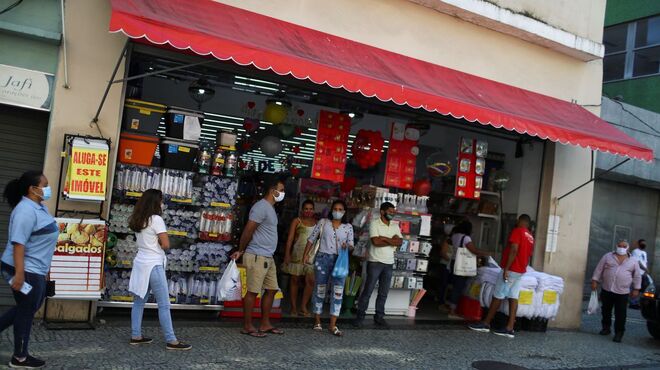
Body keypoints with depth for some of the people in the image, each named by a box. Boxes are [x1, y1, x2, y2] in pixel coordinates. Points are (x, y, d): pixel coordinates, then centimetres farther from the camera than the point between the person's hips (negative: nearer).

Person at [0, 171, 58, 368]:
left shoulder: (39, 207, 10)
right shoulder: (26, 210, -21)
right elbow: (18, 243, -26)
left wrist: (44, 266, 24)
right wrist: (19, 273, -29)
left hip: (35, 269, 10)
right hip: (26, 271, -10)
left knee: (31, 306, 21)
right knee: (27, 311, 3)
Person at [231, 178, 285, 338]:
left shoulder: (270, 208, 17)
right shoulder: (261, 207, -15)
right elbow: (248, 231, -16)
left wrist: (242, 250, 13)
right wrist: (240, 251, -6)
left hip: (268, 257, 10)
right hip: (257, 256, -10)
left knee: (271, 290, 11)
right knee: (252, 291, -3)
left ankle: (265, 324, 19)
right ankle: (247, 326, 4)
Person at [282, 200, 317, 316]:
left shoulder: (316, 222, 10)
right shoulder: (297, 221, 3)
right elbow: (290, 239, 1)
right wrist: (287, 254, -7)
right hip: (297, 254, -2)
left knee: (310, 281, -7)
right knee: (295, 280, 4)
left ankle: (303, 306, 6)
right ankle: (293, 307, 14)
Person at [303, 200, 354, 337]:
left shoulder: (348, 227, 8)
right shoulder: (323, 223, 5)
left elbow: (351, 244, 6)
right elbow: (312, 239, 7)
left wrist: (347, 246, -17)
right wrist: (306, 254, 0)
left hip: (340, 260, 1)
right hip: (323, 258, -1)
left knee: (338, 291, -6)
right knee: (320, 290, 5)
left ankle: (332, 325, -2)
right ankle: (317, 321, 18)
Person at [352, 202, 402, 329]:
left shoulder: (395, 226, 10)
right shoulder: (374, 223, -7)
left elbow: (400, 242, -3)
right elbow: (376, 241, -19)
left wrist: (385, 238, -14)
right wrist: (392, 241, -10)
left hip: (389, 263, 5)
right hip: (375, 262, -5)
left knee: (384, 293, 10)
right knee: (368, 290, -1)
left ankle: (379, 316, 19)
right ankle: (360, 316, 6)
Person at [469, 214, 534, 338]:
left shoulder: (517, 231, -10)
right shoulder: (530, 237, 15)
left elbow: (514, 250, -19)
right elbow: (528, 256, 18)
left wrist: (506, 269, -21)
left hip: (511, 269, -8)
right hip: (520, 271, 8)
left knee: (497, 296, -3)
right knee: (513, 297, 3)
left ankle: (486, 324, 3)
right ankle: (509, 328, -1)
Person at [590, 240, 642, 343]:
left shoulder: (634, 261, 4)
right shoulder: (607, 256, 3)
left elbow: (637, 276, 7)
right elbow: (599, 269, 5)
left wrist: (636, 289, 2)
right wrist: (595, 281, -1)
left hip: (622, 292, -1)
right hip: (606, 290, 2)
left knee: (620, 314, -3)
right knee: (606, 311, 12)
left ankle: (619, 333, 5)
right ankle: (606, 328, 28)